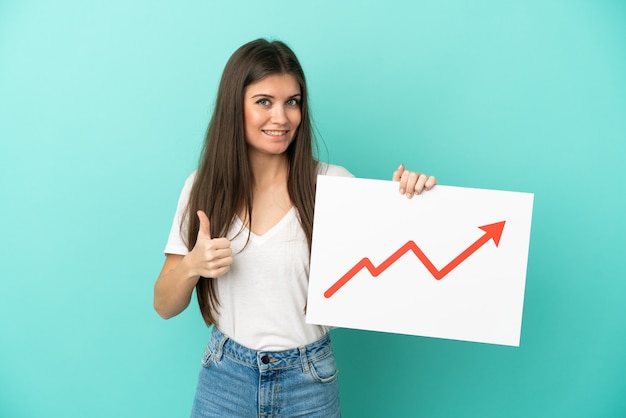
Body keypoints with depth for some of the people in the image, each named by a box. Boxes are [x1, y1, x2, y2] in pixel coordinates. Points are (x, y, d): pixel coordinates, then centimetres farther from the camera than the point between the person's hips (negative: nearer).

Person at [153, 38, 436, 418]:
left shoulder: (332, 183, -8)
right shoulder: (204, 187, -3)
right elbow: (165, 306, 0)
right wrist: (192, 265, -19)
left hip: (309, 384, -1)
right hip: (226, 377, 2)